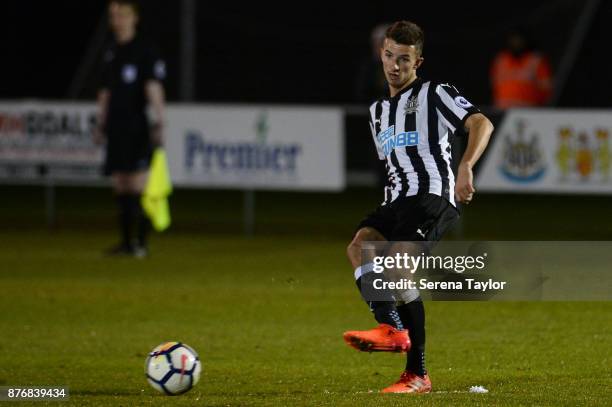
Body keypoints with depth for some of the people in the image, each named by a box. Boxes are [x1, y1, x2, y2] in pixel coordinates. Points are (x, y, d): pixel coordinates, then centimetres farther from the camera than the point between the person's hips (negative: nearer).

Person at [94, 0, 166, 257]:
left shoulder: (145, 52, -5)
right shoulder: (111, 53, 17)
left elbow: (154, 89, -12)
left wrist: (158, 123, -20)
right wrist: (100, 125, 22)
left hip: (137, 127, -7)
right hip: (116, 128, 7)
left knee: (138, 185, -10)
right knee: (120, 185, 7)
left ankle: (141, 243, -9)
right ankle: (126, 242, 12)